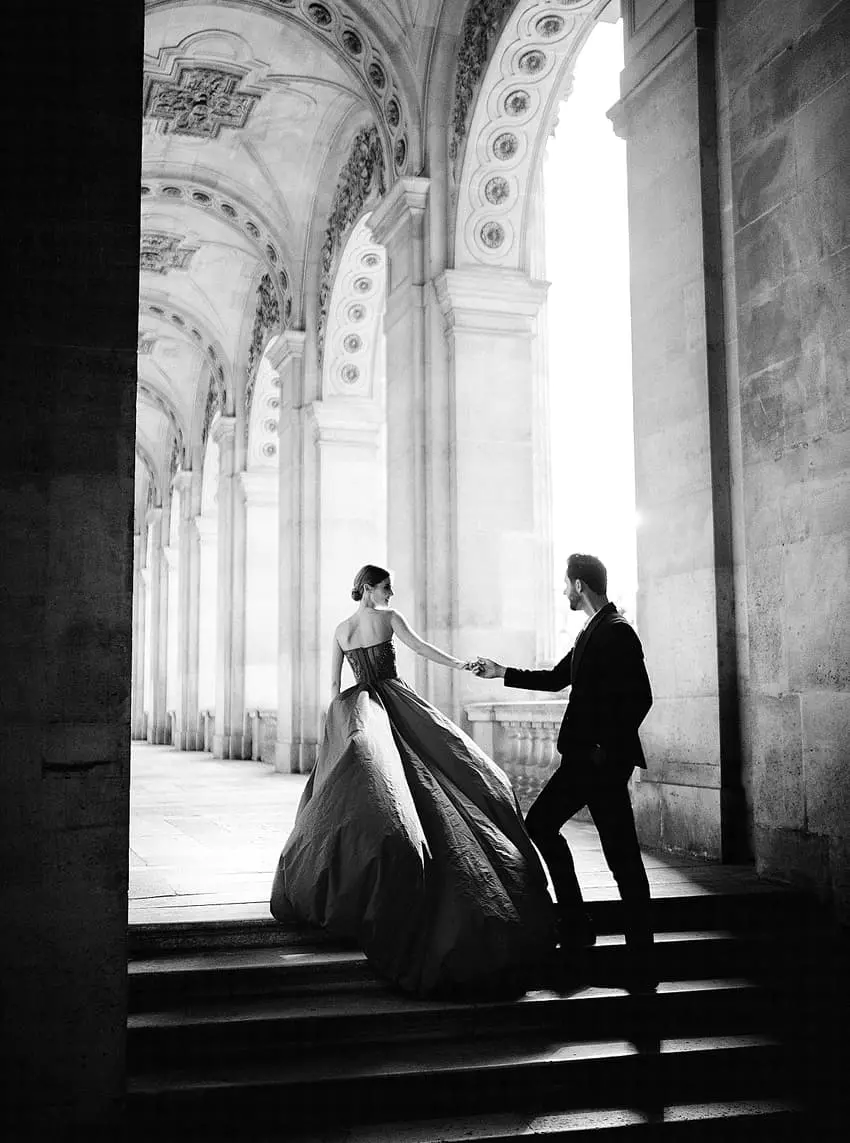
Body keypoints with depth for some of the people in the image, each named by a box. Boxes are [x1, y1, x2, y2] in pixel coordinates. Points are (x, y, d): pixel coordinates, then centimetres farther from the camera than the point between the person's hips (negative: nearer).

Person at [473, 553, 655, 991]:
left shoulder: (617, 632, -14)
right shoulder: (591, 632, 15)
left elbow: (640, 697, -21)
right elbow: (556, 678, 26)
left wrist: (607, 749, -18)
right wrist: (501, 672, 31)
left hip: (604, 761, -11)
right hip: (582, 758, 11)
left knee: (623, 859, -6)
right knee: (540, 823, 17)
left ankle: (642, 966, 1)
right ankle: (575, 925, 22)